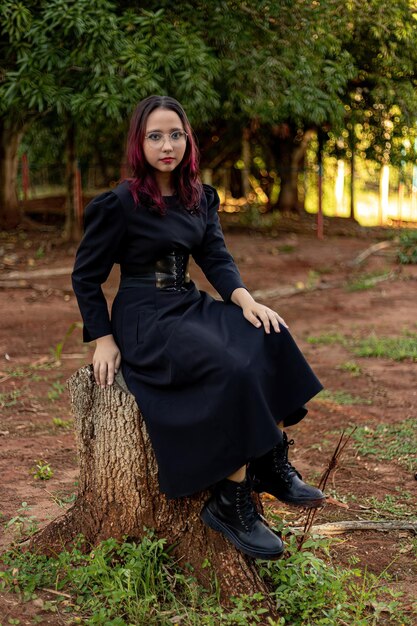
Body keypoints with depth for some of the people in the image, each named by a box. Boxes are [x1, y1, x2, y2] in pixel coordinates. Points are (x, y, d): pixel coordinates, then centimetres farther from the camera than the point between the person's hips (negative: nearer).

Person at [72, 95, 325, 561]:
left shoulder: (199, 198, 10)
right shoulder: (119, 204, -9)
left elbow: (216, 258, 3)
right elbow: (85, 277, -3)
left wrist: (246, 301, -16)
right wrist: (103, 340, -8)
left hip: (189, 305, 7)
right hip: (144, 319, -7)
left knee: (268, 340, -20)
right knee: (233, 370, -29)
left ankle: (271, 466, -12)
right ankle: (230, 504, -21)